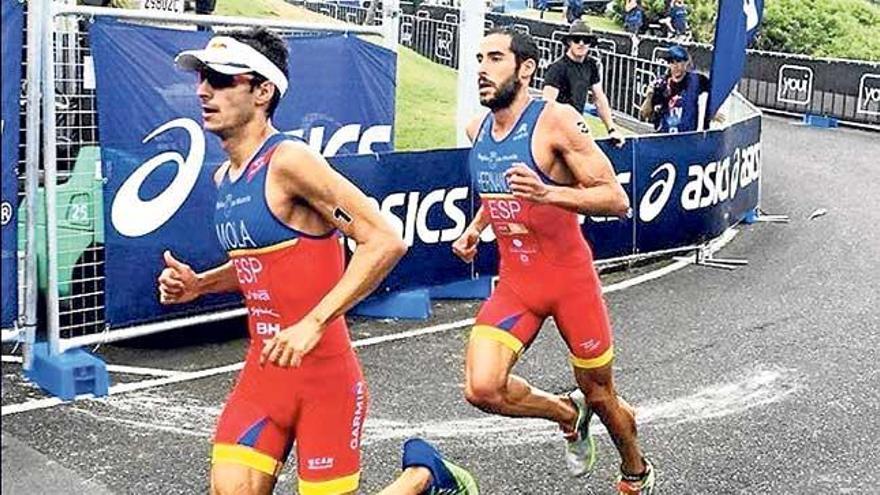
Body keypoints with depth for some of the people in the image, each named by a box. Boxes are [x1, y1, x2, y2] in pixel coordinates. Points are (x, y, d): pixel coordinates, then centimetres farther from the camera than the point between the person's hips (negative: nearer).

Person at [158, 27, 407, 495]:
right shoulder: (223, 177, 9)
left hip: (324, 371, -7)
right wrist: (198, 284, 7)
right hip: (263, 368, 7)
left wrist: (313, 323, -28)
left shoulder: (288, 160, -17)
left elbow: (385, 241, -23)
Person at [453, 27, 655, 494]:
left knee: (600, 396, 11)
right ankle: (567, 414, 16)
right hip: (514, 283, 5)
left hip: (570, 279, -5)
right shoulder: (477, 129, 4)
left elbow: (617, 200, -20)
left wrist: (548, 193, -33)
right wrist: (474, 228, 10)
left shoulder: (556, 121, -16)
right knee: (481, 389, -15)